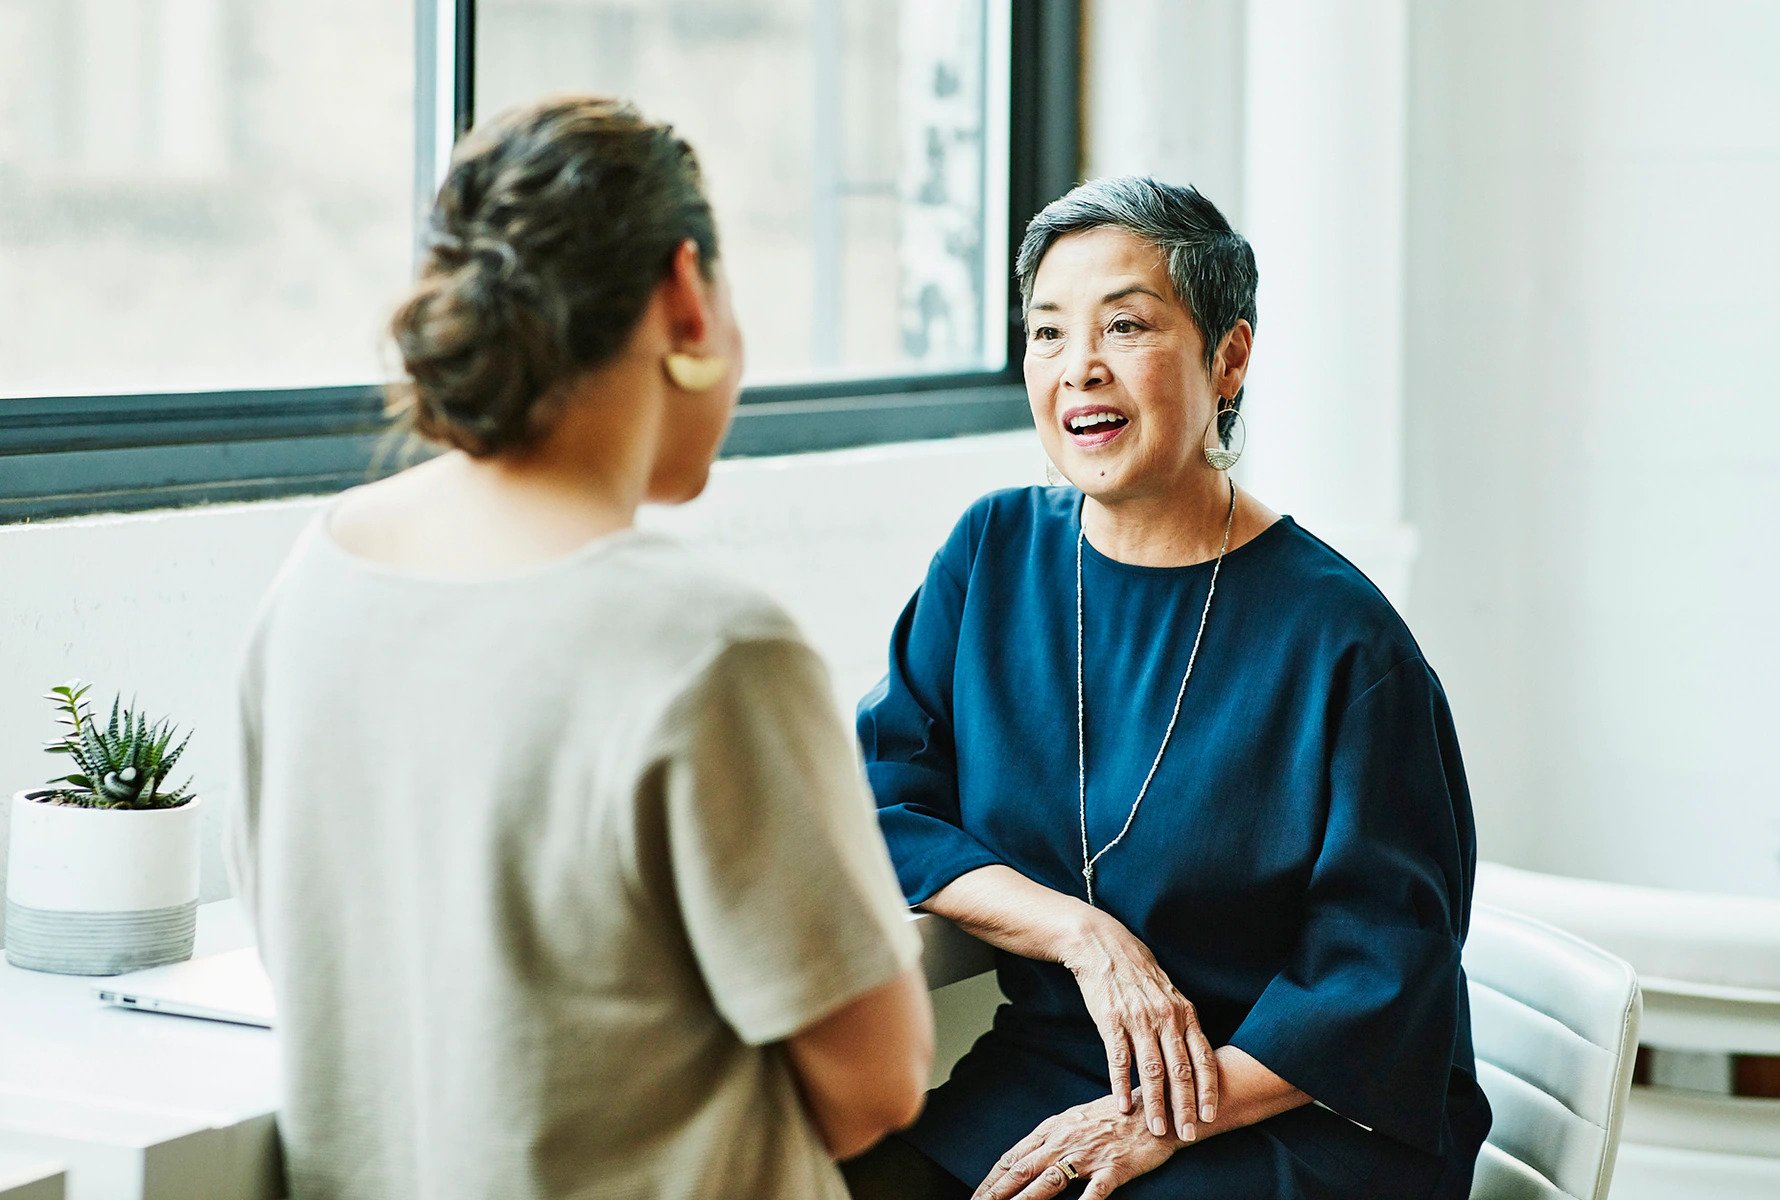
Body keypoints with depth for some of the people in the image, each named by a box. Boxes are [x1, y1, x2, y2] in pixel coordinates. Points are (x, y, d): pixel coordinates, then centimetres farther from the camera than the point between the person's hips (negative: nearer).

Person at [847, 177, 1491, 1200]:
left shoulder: (1338, 637, -10)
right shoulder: (994, 553, 5)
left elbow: (1383, 974, -10)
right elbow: (883, 808, 2)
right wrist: (1085, 935, -12)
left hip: (1297, 1113, -4)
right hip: (1038, 1072, 4)